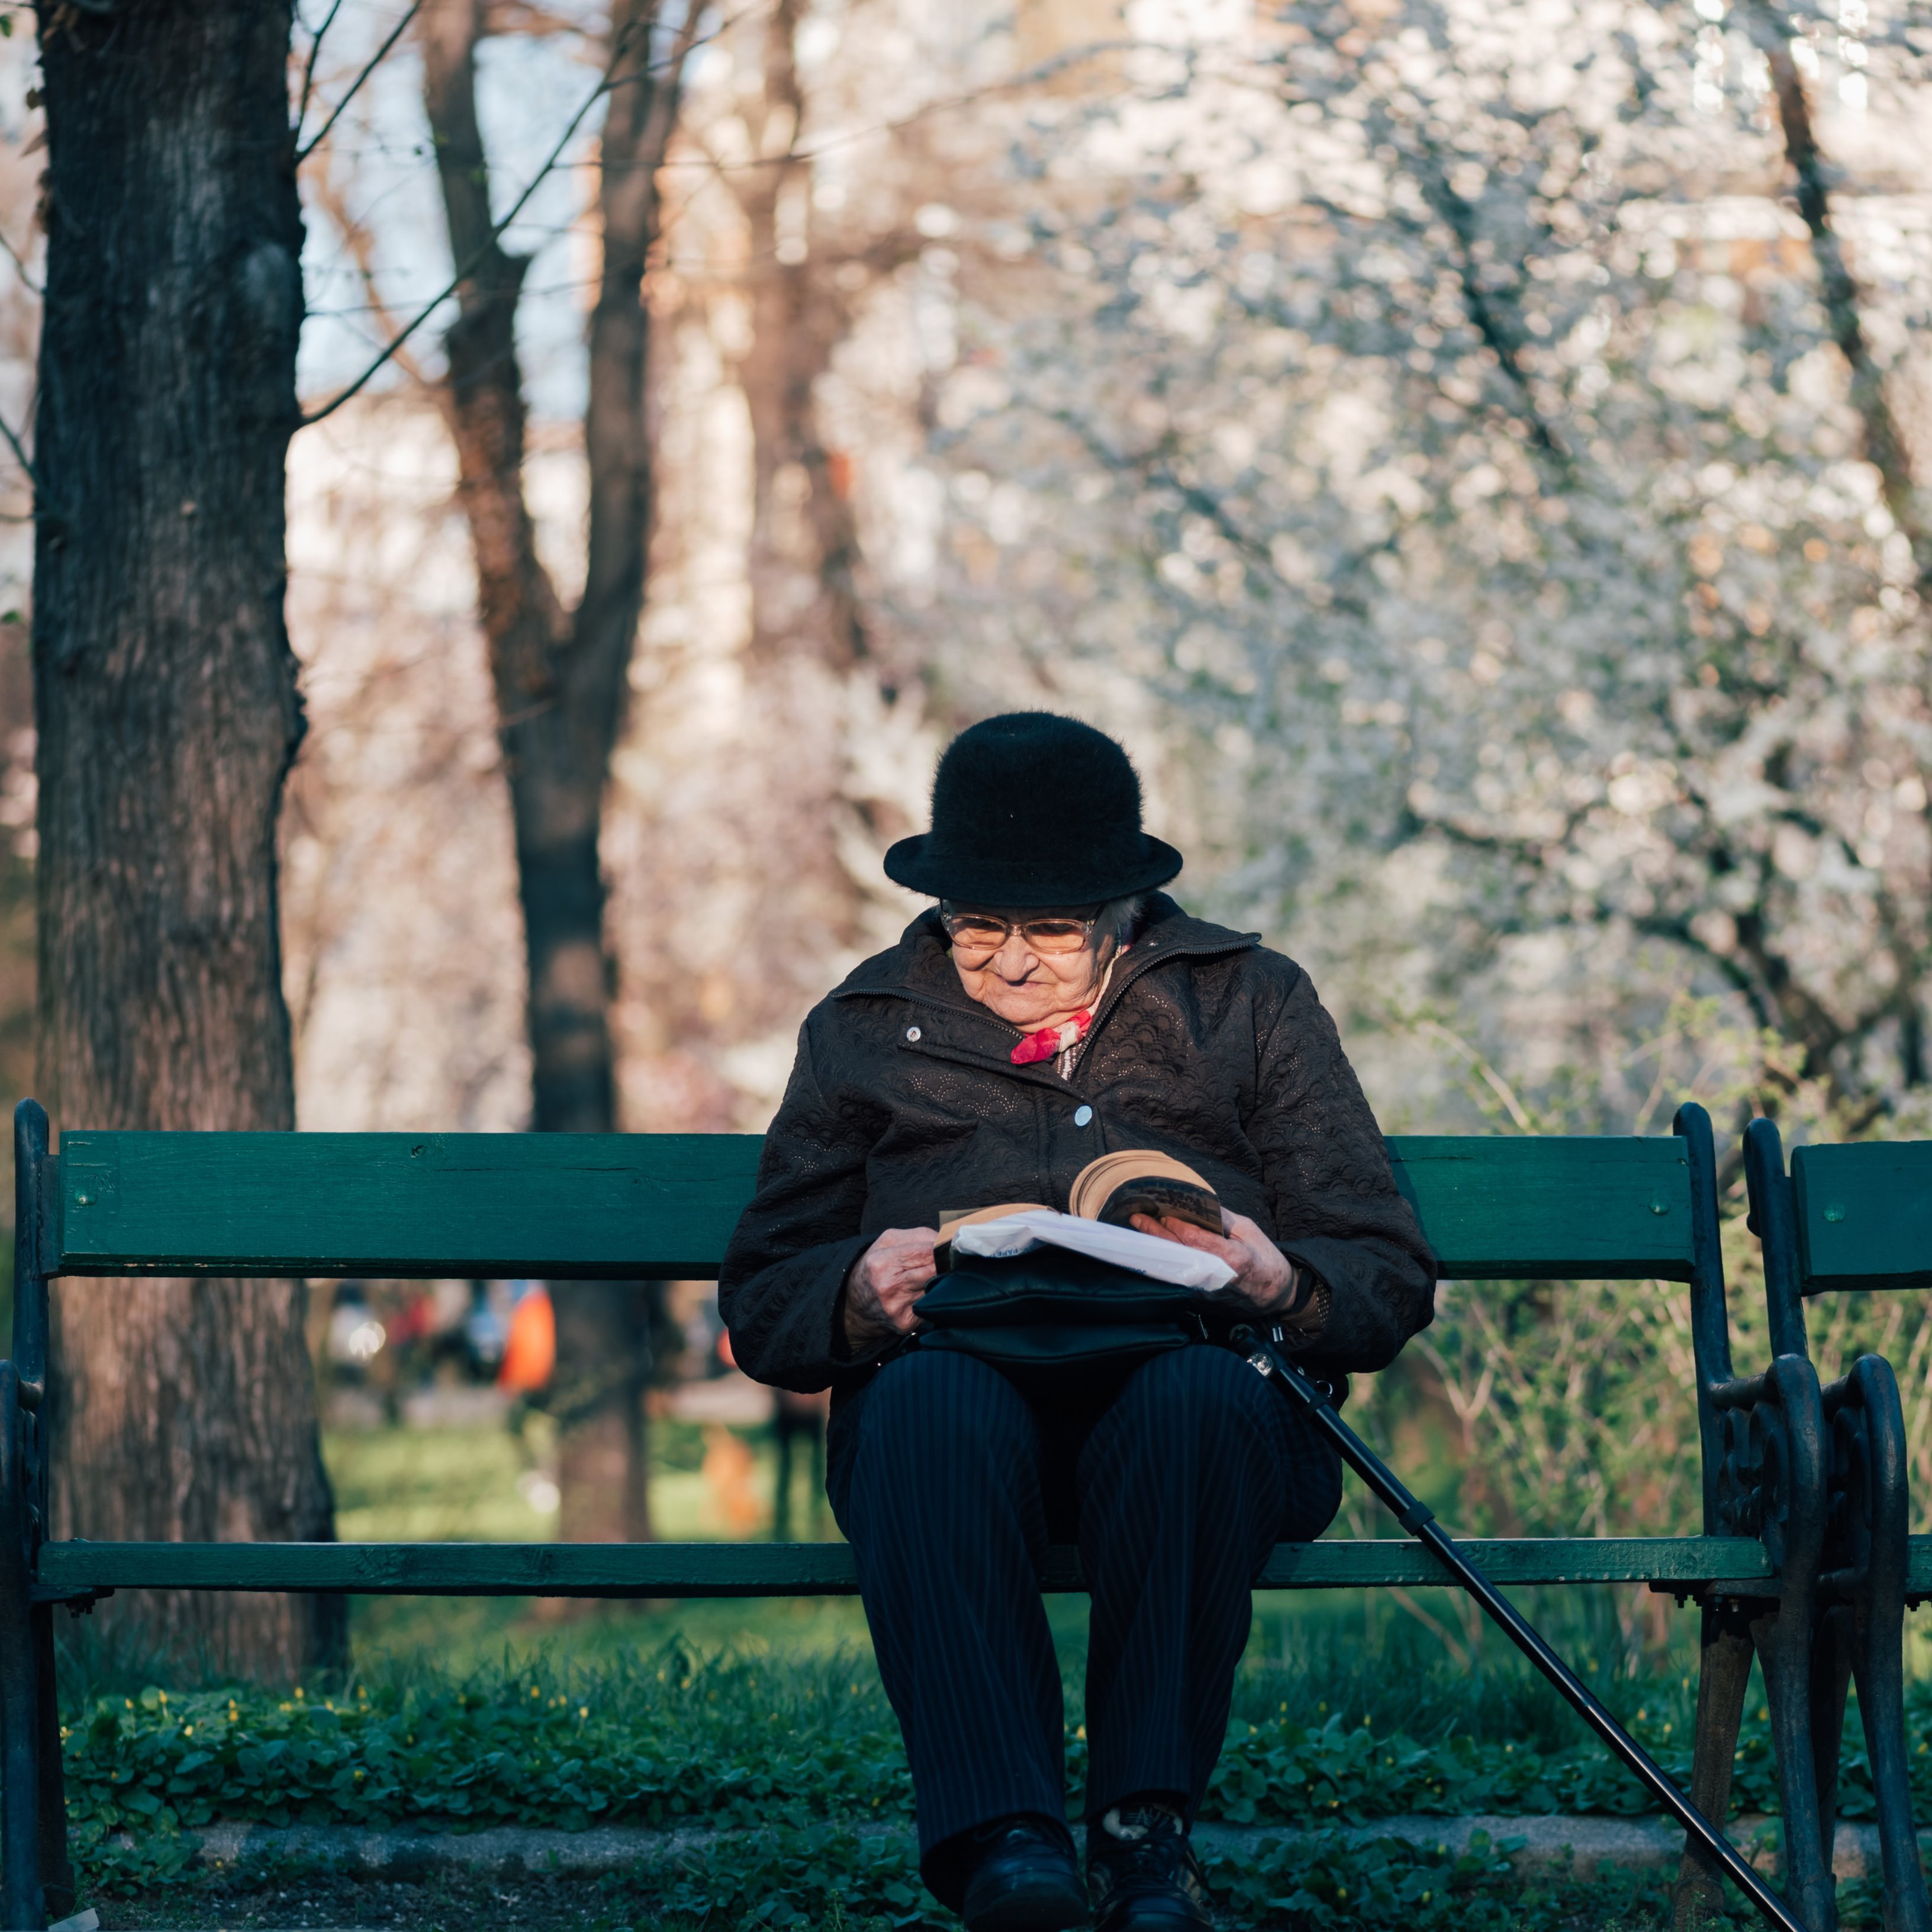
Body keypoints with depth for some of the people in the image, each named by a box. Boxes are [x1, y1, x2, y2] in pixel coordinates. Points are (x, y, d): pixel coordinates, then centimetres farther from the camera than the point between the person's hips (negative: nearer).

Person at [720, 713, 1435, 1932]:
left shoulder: (1252, 1002, 19)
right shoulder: (865, 1029, 21)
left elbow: (1391, 1279, 12)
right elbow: (762, 1302, 16)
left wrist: (1281, 1283, -12)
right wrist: (860, 1295, -8)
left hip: (1192, 1387, 0)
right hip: (964, 1385, 1)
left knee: (1202, 1392, -37)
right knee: (933, 1400, -37)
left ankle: (1150, 1831, -33)